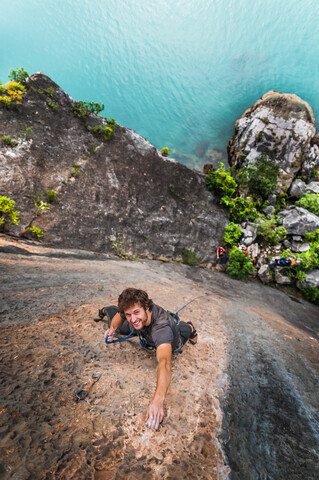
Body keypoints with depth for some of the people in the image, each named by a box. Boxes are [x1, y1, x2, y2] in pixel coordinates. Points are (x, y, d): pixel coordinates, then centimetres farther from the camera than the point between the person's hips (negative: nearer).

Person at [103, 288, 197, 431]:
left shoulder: (161, 326, -57)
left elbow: (164, 361, -71)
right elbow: (119, 317, -13)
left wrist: (158, 399, -84)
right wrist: (112, 329, -35)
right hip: (143, 332, 4)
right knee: (118, 328, 25)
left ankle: (188, 327, 54)